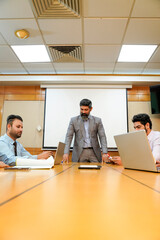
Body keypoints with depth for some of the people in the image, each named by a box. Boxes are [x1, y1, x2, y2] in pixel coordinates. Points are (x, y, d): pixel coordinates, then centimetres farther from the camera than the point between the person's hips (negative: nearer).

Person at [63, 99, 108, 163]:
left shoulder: (97, 120, 5)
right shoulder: (74, 120, 4)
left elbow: (102, 137, 0)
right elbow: (69, 136, -2)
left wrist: (104, 153, -12)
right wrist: (66, 153, -14)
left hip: (94, 152, 1)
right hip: (79, 153, 0)